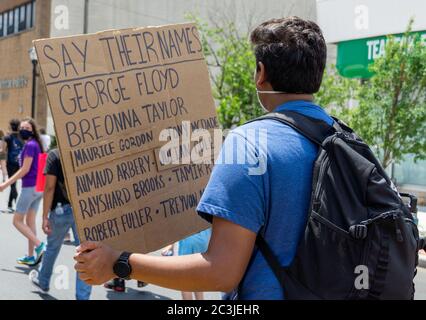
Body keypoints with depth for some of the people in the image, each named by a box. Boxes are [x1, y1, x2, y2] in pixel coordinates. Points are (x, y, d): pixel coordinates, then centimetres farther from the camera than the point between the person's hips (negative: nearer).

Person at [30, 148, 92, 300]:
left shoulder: (54, 155, -5)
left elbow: (50, 187, -11)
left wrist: (45, 216, -9)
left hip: (61, 210, -1)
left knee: (52, 247, 21)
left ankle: (43, 282, 44)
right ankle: (83, 296, 5)